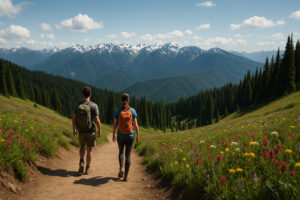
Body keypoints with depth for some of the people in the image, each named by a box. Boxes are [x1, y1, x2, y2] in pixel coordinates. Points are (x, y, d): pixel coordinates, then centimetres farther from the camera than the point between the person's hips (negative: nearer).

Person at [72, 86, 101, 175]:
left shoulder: (77, 104, -5)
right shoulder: (94, 105, -15)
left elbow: (73, 118, -1)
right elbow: (97, 120, -16)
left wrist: (74, 129, 12)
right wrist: (99, 130, -1)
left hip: (80, 131, 2)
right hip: (91, 131, -2)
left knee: (82, 148, 23)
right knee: (89, 150, 12)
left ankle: (81, 162, -2)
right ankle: (87, 169, 19)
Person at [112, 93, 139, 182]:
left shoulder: (118, 110, -7)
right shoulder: (132, 110, -6)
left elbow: (115, 124, -4)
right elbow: (135, 125, -5)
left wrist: (113, 135, 9)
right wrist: (138, 136, 6)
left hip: (120, 136, 1)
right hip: (130, 136, 0)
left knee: (121, 152, 25)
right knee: (127, 155, 6)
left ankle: (121, 169, 7)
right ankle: (126, 176, 1)